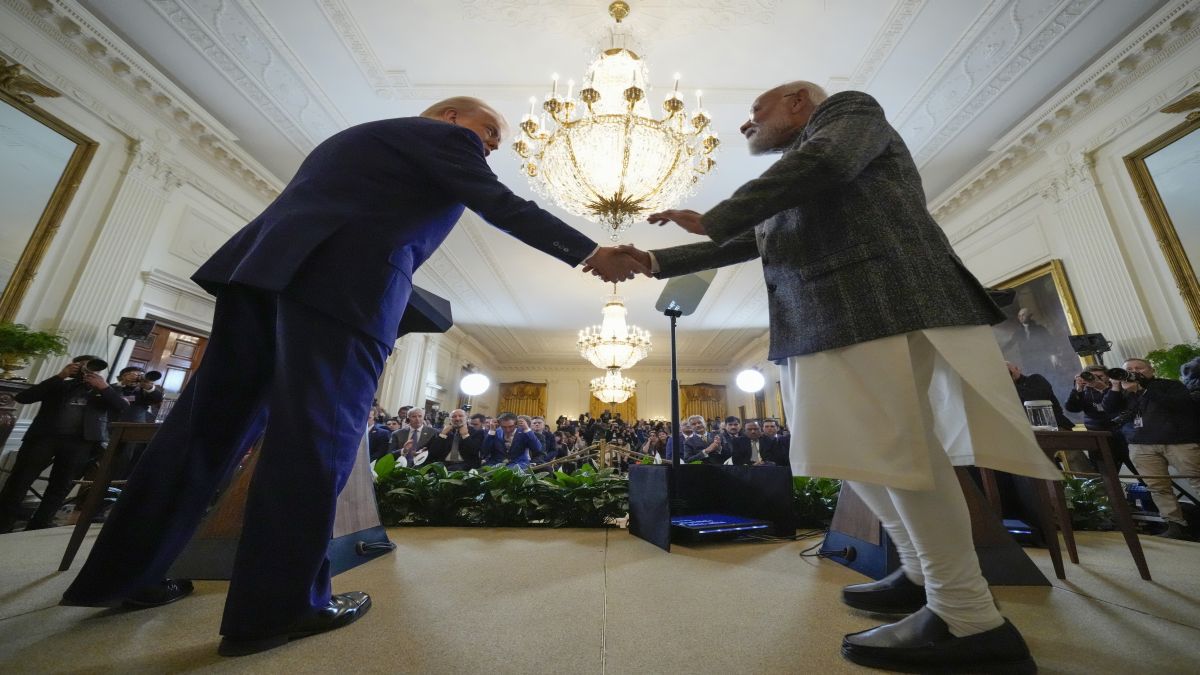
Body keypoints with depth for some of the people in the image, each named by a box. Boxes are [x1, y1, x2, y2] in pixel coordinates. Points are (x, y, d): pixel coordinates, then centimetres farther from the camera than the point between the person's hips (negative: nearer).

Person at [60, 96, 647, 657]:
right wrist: (591, 254, -3)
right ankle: (278, 603, 1)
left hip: (266, 264, 10)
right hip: (342, 281, -9)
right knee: (317, 432, -8)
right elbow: (501, 206, -3)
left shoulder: (360, 136, 35)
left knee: (210, 421, 11)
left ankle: (124, 573, 21)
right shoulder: (443, 135, 9)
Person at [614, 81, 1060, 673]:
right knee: (861, 453, 9)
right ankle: (924, 577, 22)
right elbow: (735, 246, 31)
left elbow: (826, 160, -10)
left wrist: (710, 219, -6)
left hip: (881, 305, -8)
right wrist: (655, 261, 25)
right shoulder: (781, 200, 33)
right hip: (824, 324, 9)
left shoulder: (848, 110, 13)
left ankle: (968, 620, 4)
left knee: (897, 451, -10)